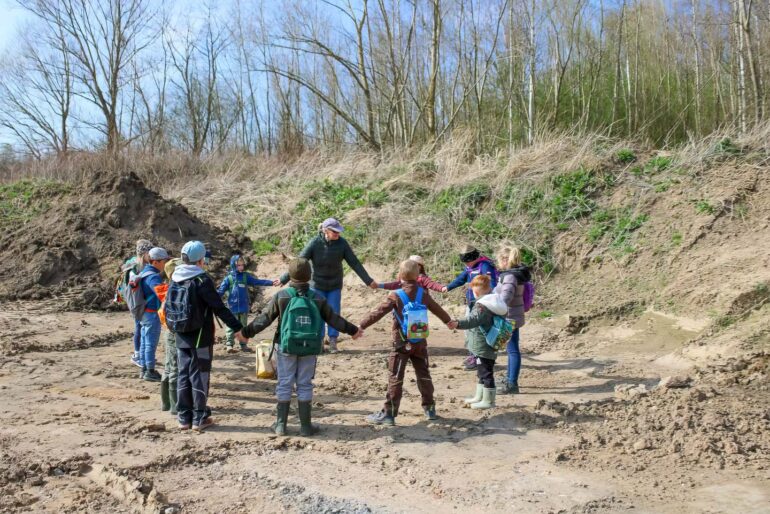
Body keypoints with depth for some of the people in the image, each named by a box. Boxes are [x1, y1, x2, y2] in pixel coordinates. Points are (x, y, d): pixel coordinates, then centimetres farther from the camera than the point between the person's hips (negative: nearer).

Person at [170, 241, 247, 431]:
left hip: (181, 338, 6)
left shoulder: (175, 280, 5)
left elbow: (168, 309, 11)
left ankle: (184, 418, 17)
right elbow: (220, 308, -18)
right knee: (200, 376, 3)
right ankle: (199, 418, 9)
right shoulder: (202, 280, -15)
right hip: (201, 338, -6)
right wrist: (237, 328, -14)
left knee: (183, 376, 12)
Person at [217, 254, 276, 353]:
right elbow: (221, 291, -4)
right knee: (231, 327, 1)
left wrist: (271, 282, -9)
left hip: (244, 307, 3)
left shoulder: (246, 276, 4)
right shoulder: (228, 278, -3)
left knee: (243, 326, 12)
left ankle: (243, 345, 21)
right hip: (232, 307, -3)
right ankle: (229, 345, 7)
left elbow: (258, 281, 0)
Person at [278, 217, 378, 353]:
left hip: (335, 285, 1)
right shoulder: (315, 243, -20)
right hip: (317, 285, -1)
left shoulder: (342, 243, -16)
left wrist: (369, 281, -10)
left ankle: (333, 342, 16)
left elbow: (355, 263, -10)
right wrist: (283, 279, -14)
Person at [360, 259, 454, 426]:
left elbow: (378, 312, -17)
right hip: (420, 343, 5)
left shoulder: (396, 296, -12)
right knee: (424, 375, 15)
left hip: (402, 343, -4)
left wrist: (361, 326, -14)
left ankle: (388, 413, -2)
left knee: (395, 378, -3)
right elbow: (437, 309, 18)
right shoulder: (423, 294, 3)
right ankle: (429, 408, 24)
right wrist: (449, 321, 37)